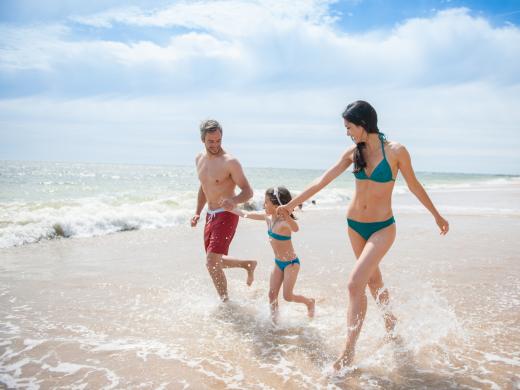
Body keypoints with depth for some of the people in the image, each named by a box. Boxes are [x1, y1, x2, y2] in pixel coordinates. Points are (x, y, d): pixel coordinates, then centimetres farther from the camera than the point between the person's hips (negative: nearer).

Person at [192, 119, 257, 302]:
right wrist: (197, 213, 15)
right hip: (210, 216, 8)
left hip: (227, 215, -8)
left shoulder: (230, 162, -17)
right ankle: (249, 264, 38)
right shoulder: (200, 159, 6)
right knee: (215, 261, 16)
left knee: (212, 262, -15)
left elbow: (248, 191, -17)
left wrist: (234, 201, -37)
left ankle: (225, 300, 4)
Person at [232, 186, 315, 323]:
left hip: (291, 263, -7)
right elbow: (246, 214, 6)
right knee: (272, 294, 4)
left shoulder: (284, 222, -27)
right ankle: (274, 320, 16)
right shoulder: (267, 217, -3)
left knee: (287, 296, -2)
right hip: (278, 263, 7)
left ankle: (310, 302, 24)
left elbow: (295, 228, -50)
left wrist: (286, 216, -69)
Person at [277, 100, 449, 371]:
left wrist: (437, 216, 9)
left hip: (382, 228, -5)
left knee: (355, 283, -16)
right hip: (355, 225, 5)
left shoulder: (395, 151, -14)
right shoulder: (353, 153, -1)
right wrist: (291, 204, 3)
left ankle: (348, 352, -7)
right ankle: (389, 320, 46)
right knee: (373, 279, 19)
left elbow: (414, 186, -1)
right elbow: (322, 181, 2)